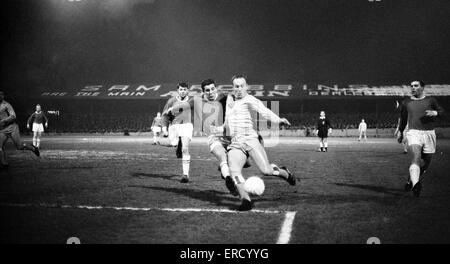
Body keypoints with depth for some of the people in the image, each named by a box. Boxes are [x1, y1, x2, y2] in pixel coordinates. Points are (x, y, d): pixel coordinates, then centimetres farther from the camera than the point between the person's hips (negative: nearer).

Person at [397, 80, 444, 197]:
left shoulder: (431, 100, 10)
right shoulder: (406, 102, 12)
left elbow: (441, 111, 18)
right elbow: (403, 118, 26)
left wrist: (434, 113, -5)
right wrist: (400, 132, 30)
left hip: (429, 134, 2)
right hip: (414, 133, -2)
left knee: (426, 163, 9)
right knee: (416, 159, -25)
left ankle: (411, 180, 32)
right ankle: (416, 185, -44)